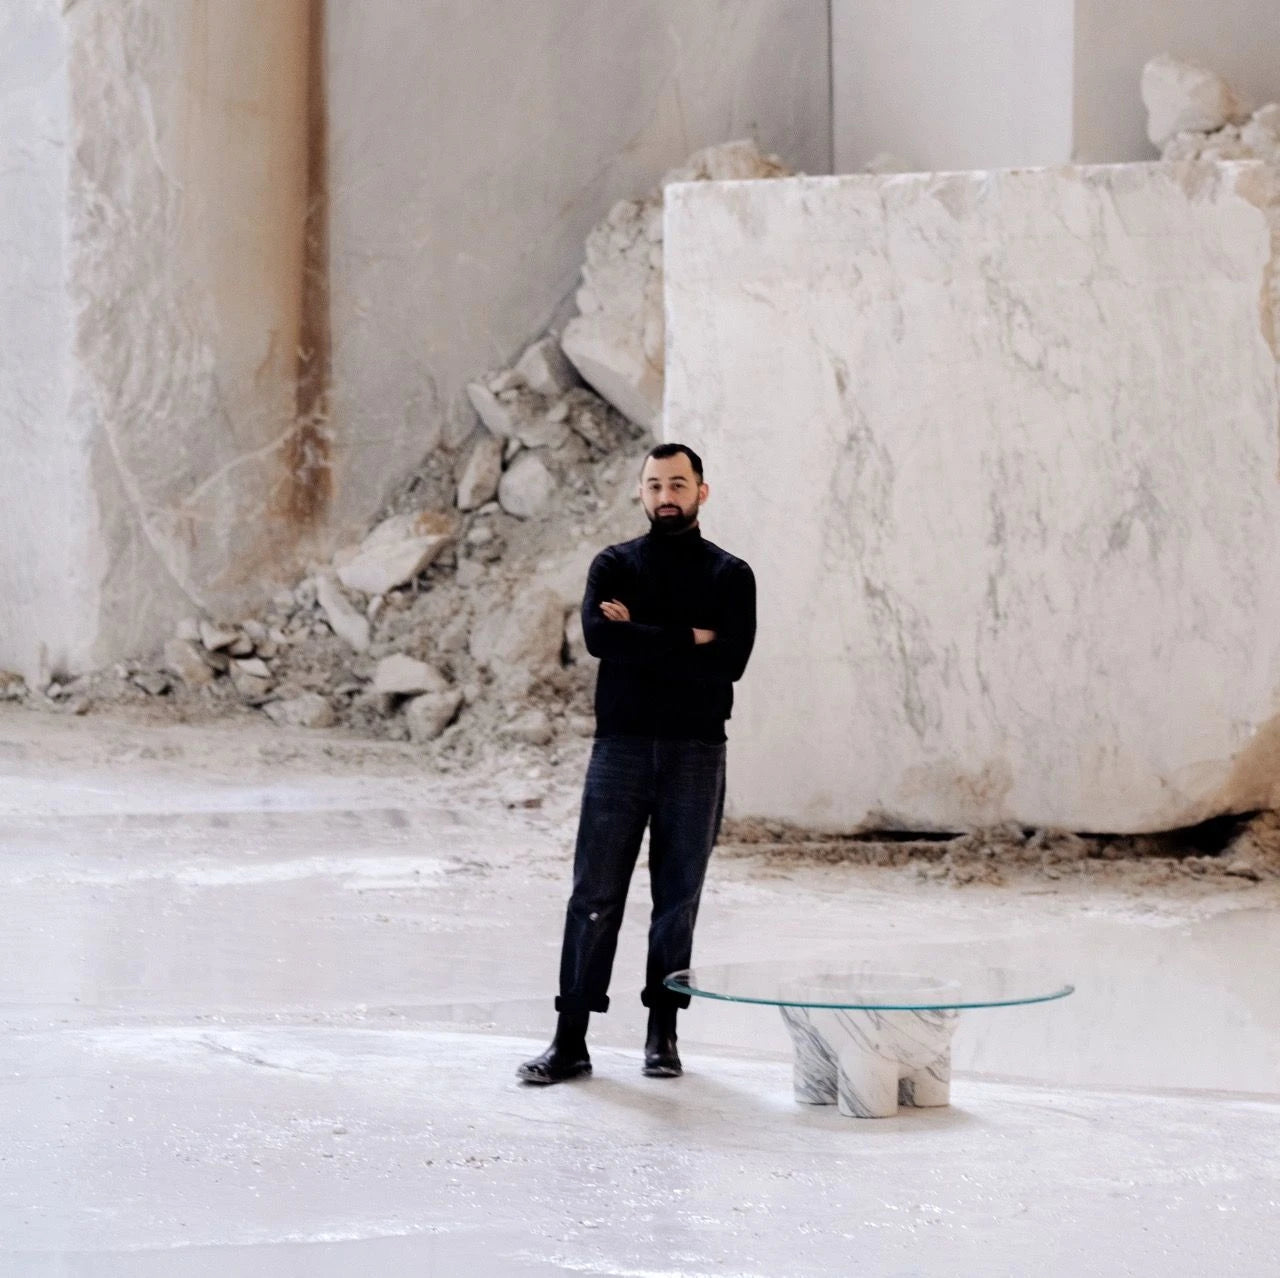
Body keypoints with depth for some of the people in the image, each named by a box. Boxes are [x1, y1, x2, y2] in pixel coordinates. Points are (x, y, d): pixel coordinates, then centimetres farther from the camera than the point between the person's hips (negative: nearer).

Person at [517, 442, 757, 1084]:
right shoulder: (614, 565, 9)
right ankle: (570, 1039, -3)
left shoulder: (730, 575, 8)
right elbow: (599, 636, -11)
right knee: (594, 894, -3)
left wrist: (641, 636, -9)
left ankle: (663, 1032, 13)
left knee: (678, 898, 4)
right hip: (620, 747, 0)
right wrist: (688, 638, -11)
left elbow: (730, 661, -9)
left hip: (695, 752, 0)